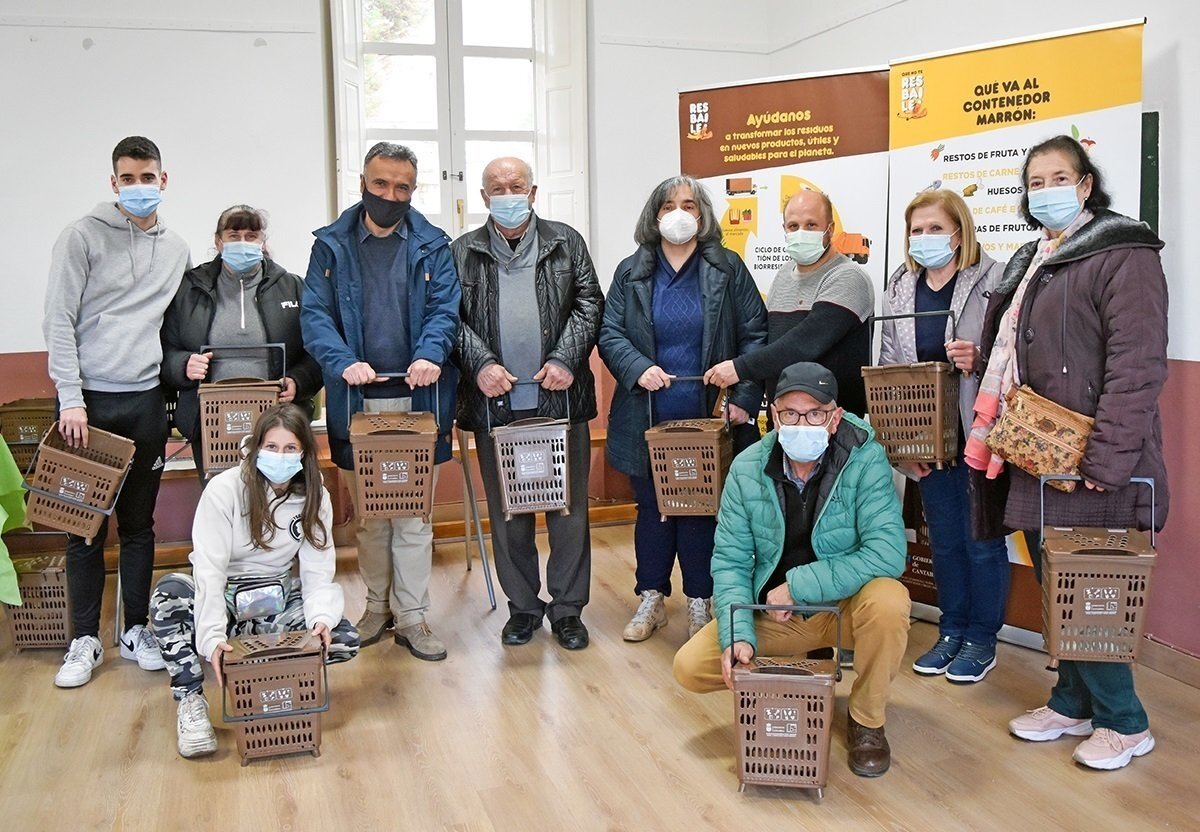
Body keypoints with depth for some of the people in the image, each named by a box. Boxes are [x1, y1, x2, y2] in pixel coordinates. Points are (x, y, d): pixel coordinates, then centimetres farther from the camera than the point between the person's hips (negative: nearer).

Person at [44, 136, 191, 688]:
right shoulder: (83, 237, -2)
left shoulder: (177, 250, 11)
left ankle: (136, 631, 21)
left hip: (146, 400, 3)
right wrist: (71, 399, -13)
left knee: (139, 524, 10)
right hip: (89, 400, -3)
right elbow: (59, 322, -7)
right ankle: (85, 641, 14)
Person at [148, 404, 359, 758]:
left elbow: (317, 570, -9)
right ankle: (189, 699, -20)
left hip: (278, 600, 3)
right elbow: (209, 568, -24)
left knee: (345, 640, -20)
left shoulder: (315, 497, -6)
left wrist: (321, 619, -29)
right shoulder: (225, 489, -17)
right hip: (221, 597, -3)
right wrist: (212, 637, -36)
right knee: (169, 590, -35)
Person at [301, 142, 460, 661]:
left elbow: (444, 309, -4)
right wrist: (343, 362, -22)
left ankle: (412, 617, 13)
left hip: (417, 399, 0)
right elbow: (314, 315, -4)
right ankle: (378, 606, 27)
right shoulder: (332, 245, 5)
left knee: (414, 514, 4)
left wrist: (430, 355, -25)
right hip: (358, 401, 1)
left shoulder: (432, 246, 6)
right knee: (368, 513, 12)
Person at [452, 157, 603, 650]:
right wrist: (480, 363, -12)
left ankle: (567, 608, 18)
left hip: (560, 399, 0)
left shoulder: (566, 243, 10)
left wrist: (566, 359, -9)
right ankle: (522, 606, 23)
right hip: (495, 402, 0)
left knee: (569, 508, 4)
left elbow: (589, 304, 4)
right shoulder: (463, 252, 10)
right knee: (507, 511, 8)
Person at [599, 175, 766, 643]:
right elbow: (610, 334, 3)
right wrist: (638, 369, -16)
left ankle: (700, 602, 22)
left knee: (702, 509, 6)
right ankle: (651, 599, 26)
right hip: (648, 421, 2)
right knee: (651, 508, 11)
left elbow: (755, 335, -1)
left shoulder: (727, 269, 2)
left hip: (707, 419, -1)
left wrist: (744, 398, -10)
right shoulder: (631, 273, 7)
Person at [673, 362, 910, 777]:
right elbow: (730, 560, -8)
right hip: (771, 613, 3)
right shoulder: (747, 469, -9)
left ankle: (866, 720, -7)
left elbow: (888, 552, -28)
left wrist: (799, 585, -26)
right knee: (689, 666, -13)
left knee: (887, 601, -36)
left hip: (846, 603, -3)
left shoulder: (865, 460, -18)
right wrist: (738, 635, -23)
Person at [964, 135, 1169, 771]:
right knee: (1054, 585, 13)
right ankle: (1074, 703, 29)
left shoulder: (1123, 256, -9)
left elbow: (1136, 366, -18)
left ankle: (1123, 722, 15)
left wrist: (1107, 459, -23)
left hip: (1092, 465, -8)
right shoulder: (1030, 263, 17)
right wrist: (1001, 432, 14)